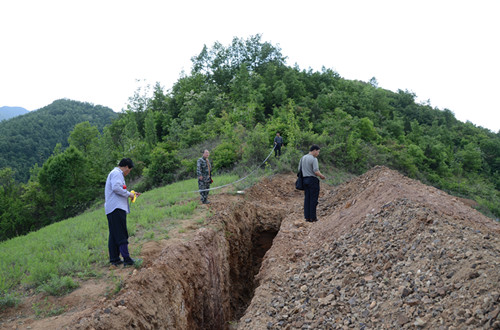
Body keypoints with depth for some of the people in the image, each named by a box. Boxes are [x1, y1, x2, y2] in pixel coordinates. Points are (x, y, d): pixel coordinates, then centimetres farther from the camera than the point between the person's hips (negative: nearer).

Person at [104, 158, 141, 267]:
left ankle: (114, 259, 13)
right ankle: (127, 259, -13)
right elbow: (116, 188, -22)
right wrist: (128, 194, -11)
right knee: (121, 234, -12)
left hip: (113, 209, 11)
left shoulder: (115, 173, 26)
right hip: (117, 208, -11)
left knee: (114, 235, 10)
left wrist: (131, 194, 27)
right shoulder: (117, 173, -7)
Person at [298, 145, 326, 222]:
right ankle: (312, 217, 2)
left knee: (307, 198, 9)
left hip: (305, 179, 7)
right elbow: (316, 172, -19)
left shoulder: (303, 158, 10)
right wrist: (322, 176, -2)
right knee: (313, 199, -1)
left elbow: (299, 169, 14)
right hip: (313, 180, -7)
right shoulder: (314, 159, -14)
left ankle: (307, 217, 10)